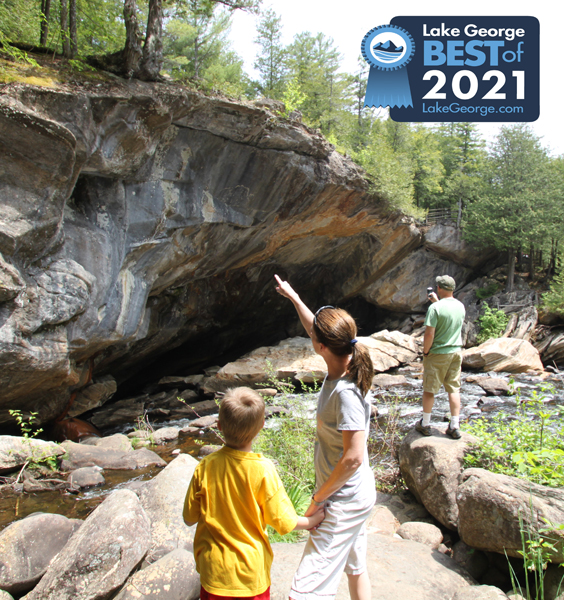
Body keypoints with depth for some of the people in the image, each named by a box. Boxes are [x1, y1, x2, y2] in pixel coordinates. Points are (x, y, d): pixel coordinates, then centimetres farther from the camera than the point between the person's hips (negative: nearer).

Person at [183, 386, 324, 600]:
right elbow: (284, 521, -13)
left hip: (214, 572, 2)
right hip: (251, 572, -1)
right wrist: (310, 521, 7)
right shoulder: (262, 470, -21)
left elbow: (189, 518, -3)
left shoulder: (205, 467, -15)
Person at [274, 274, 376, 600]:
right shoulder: (341, 366, -5)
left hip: (345, 501, -10)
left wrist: (319, 497, -15)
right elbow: (318, 329, 14)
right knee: (355, 570, 26)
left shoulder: (346, 392, -30)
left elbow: (353, 458, -28)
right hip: (351, 496, 10)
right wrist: (293, 296, 25)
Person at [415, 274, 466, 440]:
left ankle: (425, 424, 18)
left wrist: (425, 352, -6)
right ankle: (455, 427, 13)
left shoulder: (435, 307, -18)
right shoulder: (461, 306, 2)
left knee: (429, 390, 8)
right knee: (454, 389, 10)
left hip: (438, 353, -5)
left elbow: (429, 334, -20)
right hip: (456, 352, 5)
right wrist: (437, 301, 23)